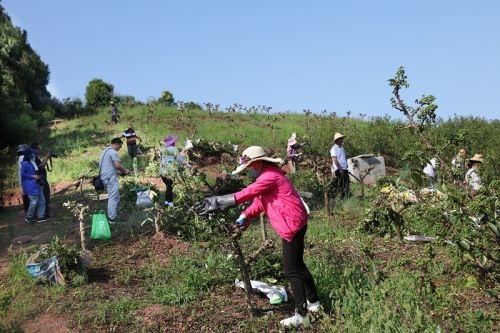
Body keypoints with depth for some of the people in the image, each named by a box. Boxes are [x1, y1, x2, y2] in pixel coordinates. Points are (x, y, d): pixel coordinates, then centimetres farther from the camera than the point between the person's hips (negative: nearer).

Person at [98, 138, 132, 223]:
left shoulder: (105, 151, 22)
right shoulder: (113, 152, -11)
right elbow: (117, 165, -20)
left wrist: (120, 172, 22)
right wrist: (125, 171, -3)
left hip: (105, 177, 10)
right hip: (110, 177, -10)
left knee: (116, 197, 17)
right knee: (113, 197, -8)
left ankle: (112, 215, 20)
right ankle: (112, 219, -9)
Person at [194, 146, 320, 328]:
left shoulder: (269, 177, -20)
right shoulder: (268, 175, 14)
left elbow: (245, 194, -26)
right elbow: (259, 202, 10)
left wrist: (214, 203, -25)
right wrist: (245, 216, -7)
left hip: (292, 225, -11)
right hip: (295, 224, 11)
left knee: (291, 270, -5)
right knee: (297, 265, 21)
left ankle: (301, 315, 3)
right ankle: (313, 301, 34)